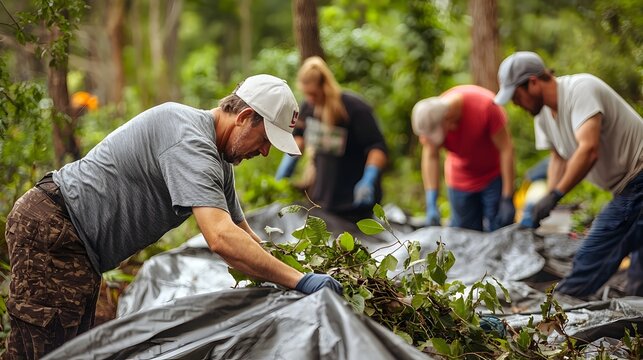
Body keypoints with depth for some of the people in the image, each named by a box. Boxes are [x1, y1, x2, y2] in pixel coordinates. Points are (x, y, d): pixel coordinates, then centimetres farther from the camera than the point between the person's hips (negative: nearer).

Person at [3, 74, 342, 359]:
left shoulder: (218, 161, 11)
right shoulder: (190, 139, -23)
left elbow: (243, 237, 16)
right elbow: (221, 239, -33)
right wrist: (299, 281, -30)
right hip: (49, 232, -11)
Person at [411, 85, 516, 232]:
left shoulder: (485, 105, -29)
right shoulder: (430, 119, -19)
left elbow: (506, 149, -23)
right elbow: (430, 157, -14)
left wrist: (507, 199, -21)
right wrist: (431, 205, -23)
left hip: (494, 177, -3)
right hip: (460, 180, 3)